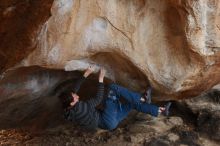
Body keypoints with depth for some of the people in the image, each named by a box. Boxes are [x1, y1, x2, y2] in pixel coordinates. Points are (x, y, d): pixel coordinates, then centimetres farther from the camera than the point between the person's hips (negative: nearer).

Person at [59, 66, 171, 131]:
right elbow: (98, 99, -18)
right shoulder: (79, 107, -27)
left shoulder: (69, 109, -2)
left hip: (107, 121, 10)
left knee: (132, 103, 11)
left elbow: (74, 89, 8)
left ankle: (160, 111, 17)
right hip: (109, 122, -9)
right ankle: (142, 99, -4)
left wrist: (86, 74, 3)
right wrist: (101, 79, -11)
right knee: (112, 88, -15)